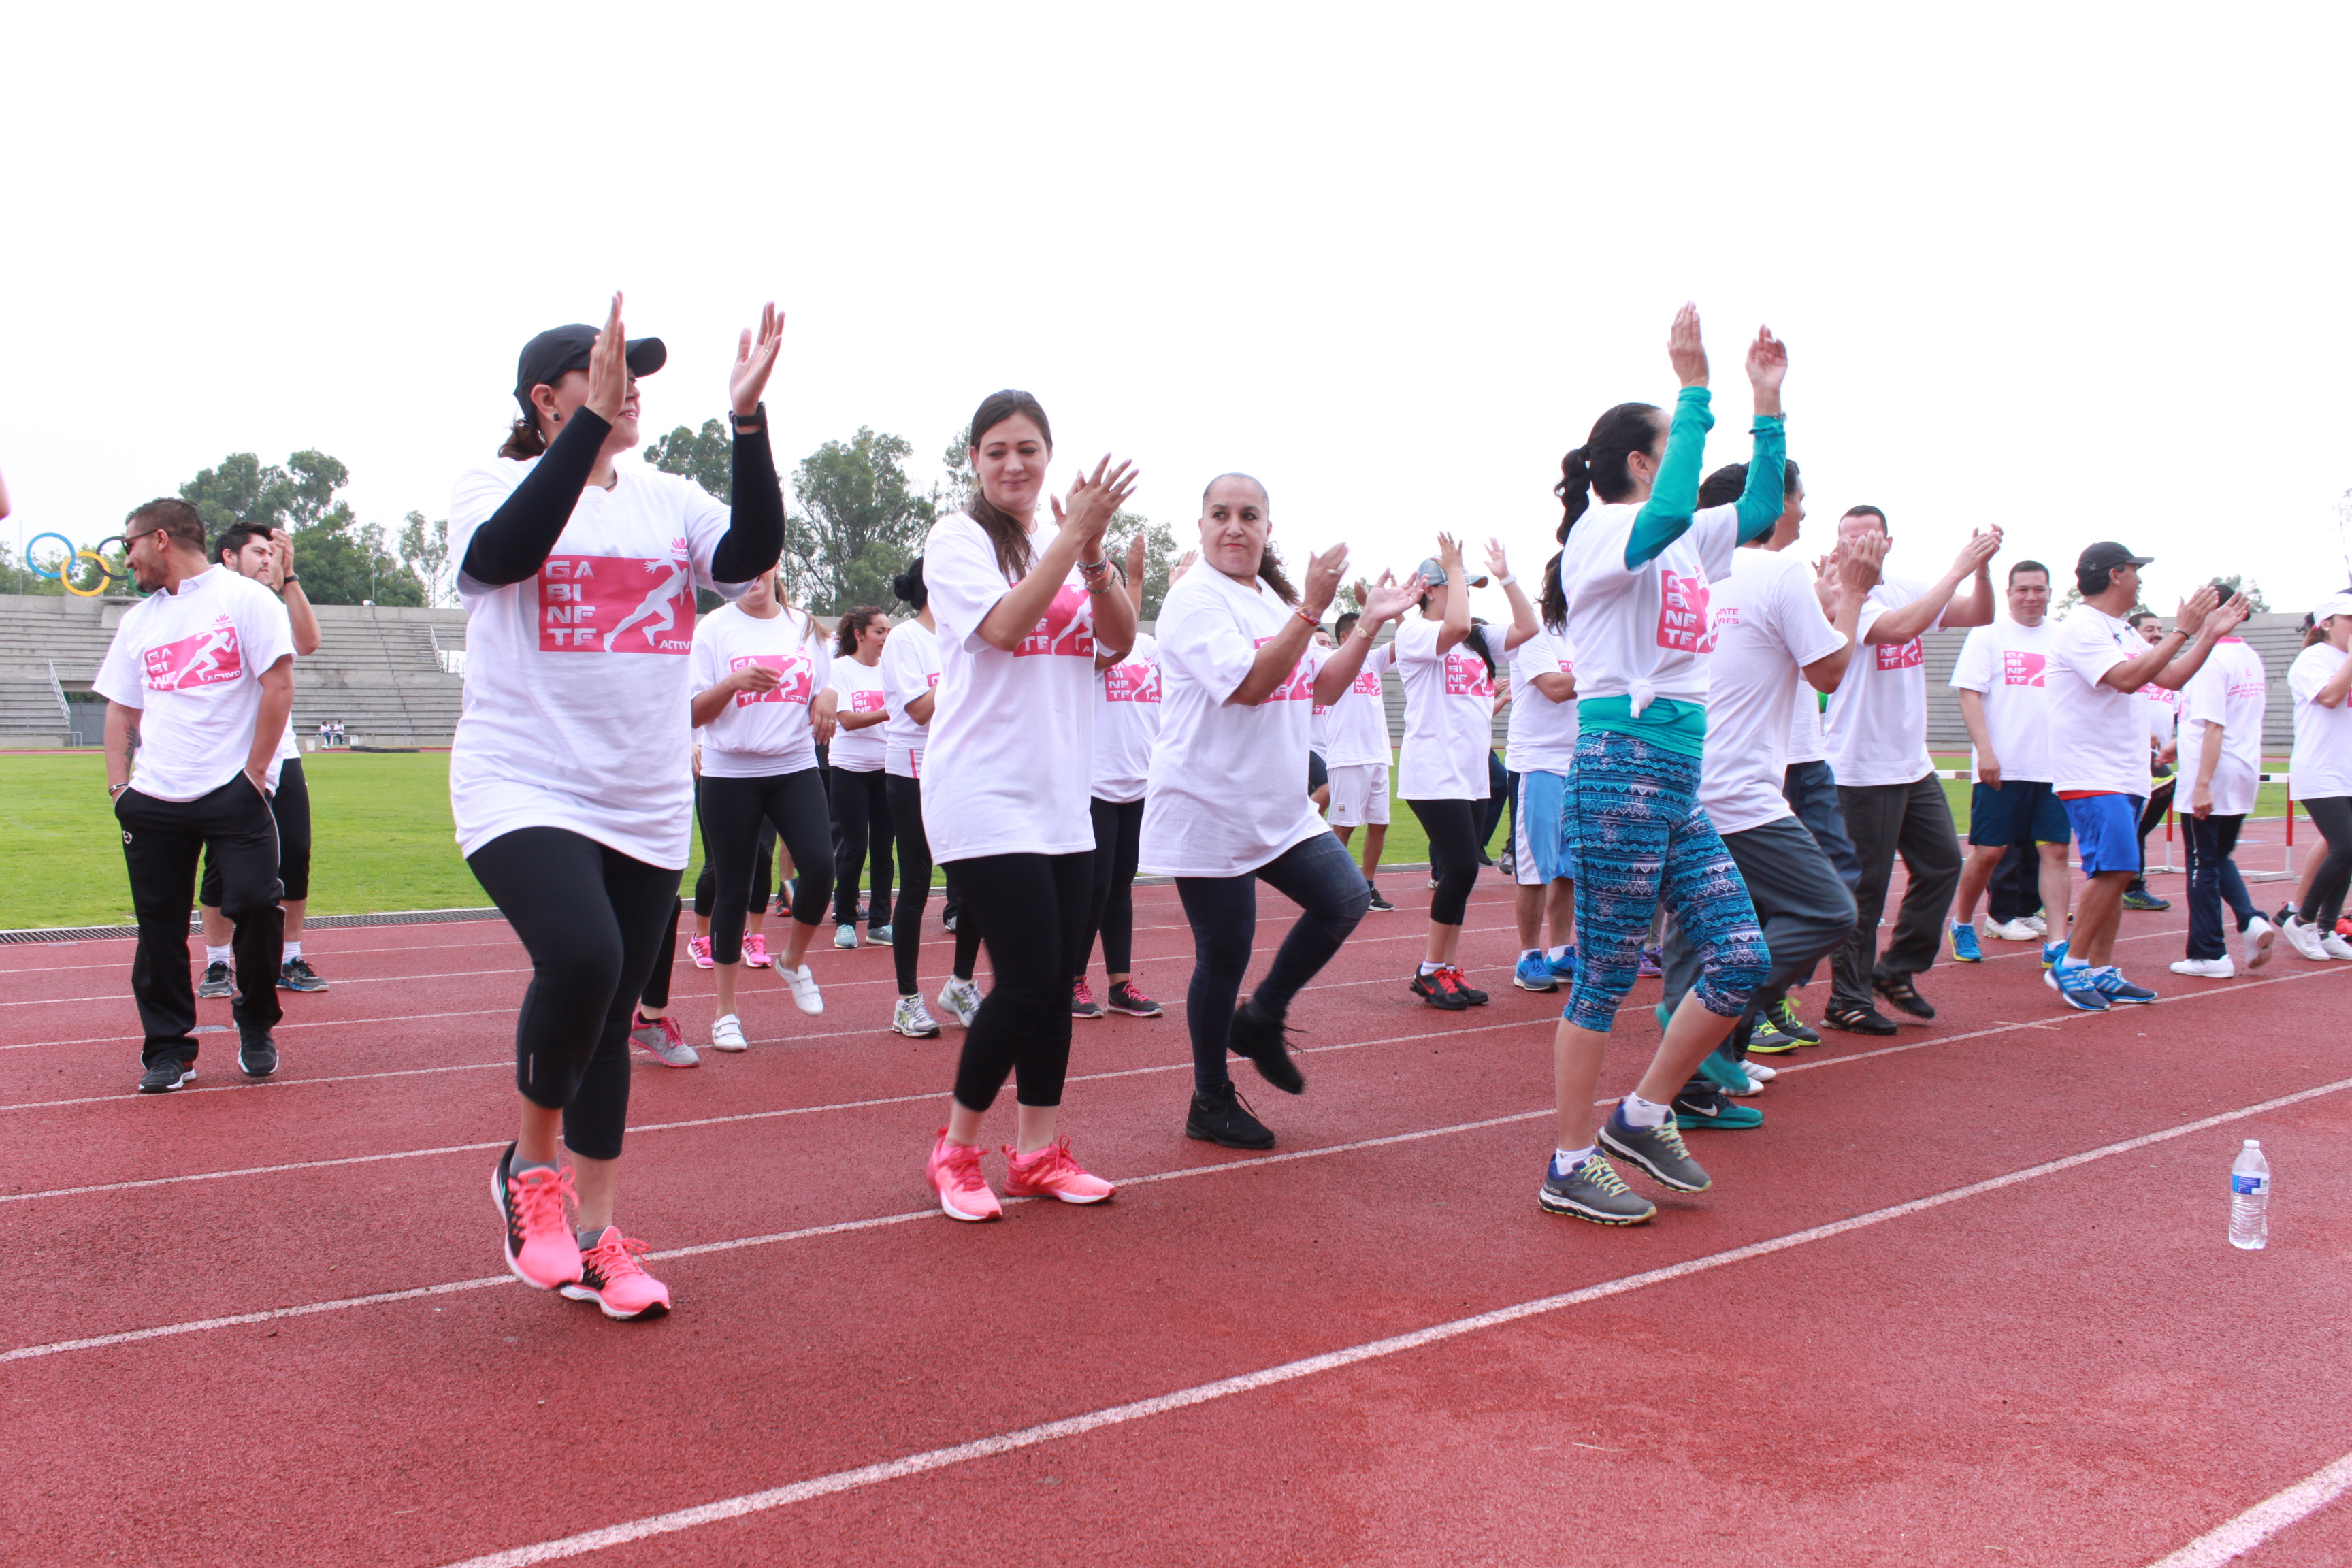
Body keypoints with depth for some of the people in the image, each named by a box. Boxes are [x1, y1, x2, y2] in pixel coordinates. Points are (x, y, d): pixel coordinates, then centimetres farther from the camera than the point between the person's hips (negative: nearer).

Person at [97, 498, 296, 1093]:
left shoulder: (244, 598, 0)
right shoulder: (138, 620, 18)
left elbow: (278, 684, -7)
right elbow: (122, 709, 19)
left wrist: (254, 773, -10)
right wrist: (118, 783, 6)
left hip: (233, 791, -5)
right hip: (152, 799, 5)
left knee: (255, 904, -13)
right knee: (159, 925, 4)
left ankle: (256, 1025, 10)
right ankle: (168, 1048, 15)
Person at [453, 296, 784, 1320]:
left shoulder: (670, 500, 10)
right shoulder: (493, 484, -1)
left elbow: (750, 556, -8)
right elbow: (500, 555, -23)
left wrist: (747, 420, -17)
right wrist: (592, 423, -26)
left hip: (646, 806, 5)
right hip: (524, 787, -4)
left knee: (611, 1017, 9)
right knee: (581, 958, -28)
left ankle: (594, 1236, 23)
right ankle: (531, 1163, -1)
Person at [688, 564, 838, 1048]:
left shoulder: (806, 626, 9)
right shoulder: (714, 627, 0)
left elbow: (828, 691, 15)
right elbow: (692, 714, -3)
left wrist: (829, 697, -9)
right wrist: (734, 683, -21)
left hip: (796, 769, 2)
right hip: (730, 775, -2)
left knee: (819, 865, -16)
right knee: (734, 890, 2)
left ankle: (794, 961, 13)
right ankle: (725, 1013, 15)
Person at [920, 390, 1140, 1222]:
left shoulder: (1068, 543, 13)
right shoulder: (958, 538, -4)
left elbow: (1120, 638, 1)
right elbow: (1004, 626, -20)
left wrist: (1093, 551, -14)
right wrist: (1073, 535, -21)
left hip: (1062, 799, 6)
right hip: (985, 796, -6)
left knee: (1058, 980, 8)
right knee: (1027, 979, -10)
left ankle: (1037, 1152, 20)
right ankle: (955, 1152, 8)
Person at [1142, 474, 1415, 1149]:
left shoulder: (1276, 601, 13)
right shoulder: (1195, 599, -13)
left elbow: (1324, 688, 15)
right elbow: (1249, 686, -25)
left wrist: (1370, 624, 6)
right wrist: (1311, 609, -26)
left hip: (1280, 808, 8)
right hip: (1209, 810, -8)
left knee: (1345, 899, -2)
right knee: (1225, 955, 0)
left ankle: (1261, 1018, 18)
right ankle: (1210, 1104, 17)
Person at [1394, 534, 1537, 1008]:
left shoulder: (1480, 642, 18)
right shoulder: (1414, 634, -5)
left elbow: (1527, 627, 9)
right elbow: (1456, 625, -25)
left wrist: (1504, 576, 8)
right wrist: (1454, 568, -14)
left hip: (1473, 776, 8)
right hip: (1433, 775, -8)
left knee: (1458, 872, 8)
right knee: (1461, 868, -14)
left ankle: (1448, 969, 13)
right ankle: (1431, 970, -1)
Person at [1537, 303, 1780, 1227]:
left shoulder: (1685, 541, 18)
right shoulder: (1602, 532, -8)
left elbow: (1758, 511, 23)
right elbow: (1667, 514, -28)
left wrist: (1768, 402, 16)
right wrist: (1696, 389, -24)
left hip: (1680, 778, 9)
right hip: (1624, 765, -9)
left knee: (1742, 959, 5)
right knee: (1606, 978, -2)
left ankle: (1640, 1119, 20)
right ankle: (1569, 1169, 10)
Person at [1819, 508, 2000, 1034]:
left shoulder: (1907, 589, 8)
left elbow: (1980, 615, 8)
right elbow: (1901, 627, -29)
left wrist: (1982, 566, -10)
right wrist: (1958, 570, -24)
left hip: (1914, 765, 8)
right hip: (1863, 769, -7)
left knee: (1943, 863, 11)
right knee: (1865, 887, -3)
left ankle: (1896, 970, 25)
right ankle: (1847, 999, 9)